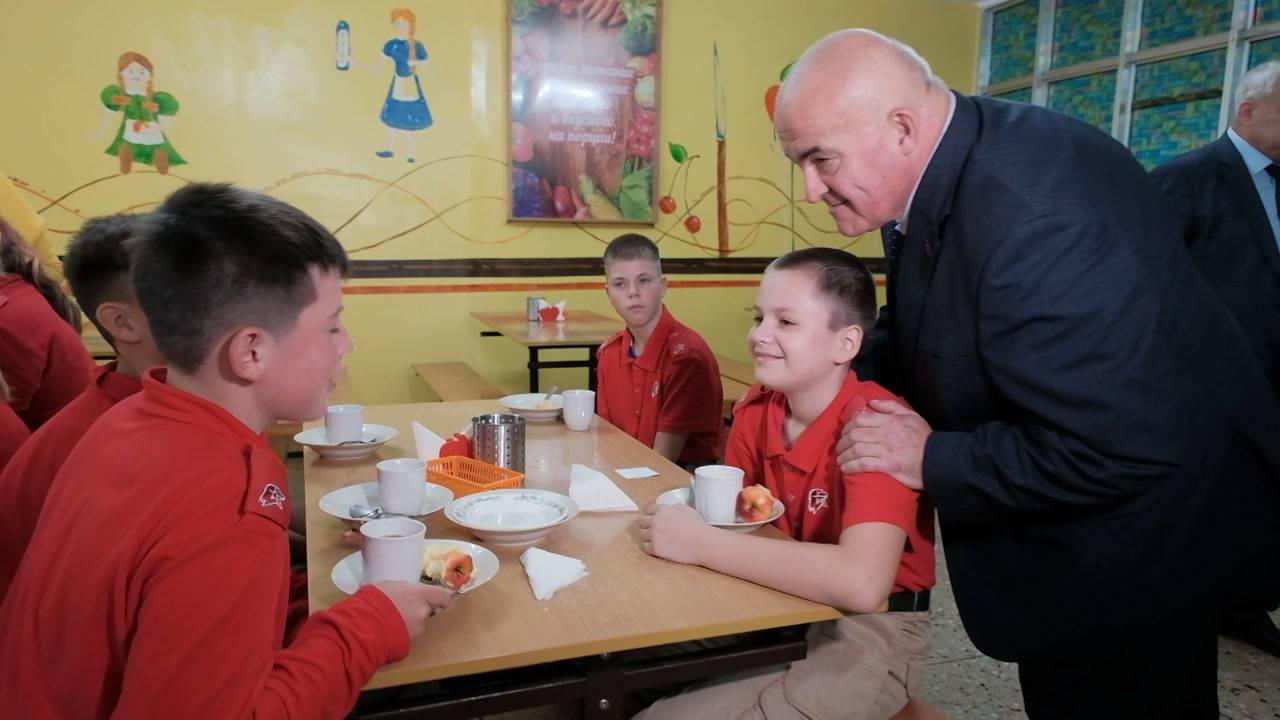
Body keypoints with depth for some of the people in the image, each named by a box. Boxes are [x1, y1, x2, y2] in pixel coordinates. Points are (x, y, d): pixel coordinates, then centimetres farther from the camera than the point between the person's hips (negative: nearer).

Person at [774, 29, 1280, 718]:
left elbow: (1121, 451, -35)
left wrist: (932, 459, -24)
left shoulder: (1031, 216, -35)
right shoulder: (938, 171, -5)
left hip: (1136, 545, -9)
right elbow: (918, 332, 10)